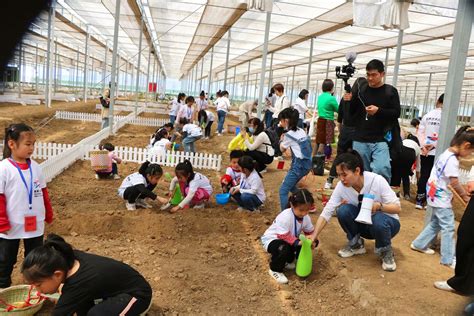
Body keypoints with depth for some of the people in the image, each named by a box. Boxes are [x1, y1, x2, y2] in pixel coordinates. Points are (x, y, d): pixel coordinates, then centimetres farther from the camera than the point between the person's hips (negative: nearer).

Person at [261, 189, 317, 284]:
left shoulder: (306, 217, -12)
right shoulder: (285, 217, -35)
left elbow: (310, 231, -1)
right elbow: (283, 236, -34)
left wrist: (311, 238, -23)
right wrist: (297, 242, -42)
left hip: (290, 238, 7)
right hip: (272, 239, -7)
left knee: (308, 243, -7)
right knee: (283, 249, -38)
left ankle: (289, 260, 13)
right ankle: (275, 270, -8)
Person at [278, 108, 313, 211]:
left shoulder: (288, 134, -11)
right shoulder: (301, 131, 10)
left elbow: (282, 149, 4)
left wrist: (282, 139, 21)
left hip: (299, 165, -9)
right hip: (307, 164, 9)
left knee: (283, 190, -5)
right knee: (291, 185, 26)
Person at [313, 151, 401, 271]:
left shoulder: (377, 181, -28)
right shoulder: (341, 186, -19)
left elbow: (397, 207, -20)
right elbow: (326, 212, -17)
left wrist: (379, 205, -40)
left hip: (386, 222, -3)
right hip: (364, 223, 3)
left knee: (378, 220, -37)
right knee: (343, 210, -25)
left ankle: (386, 253, -5)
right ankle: (355, 244, 2)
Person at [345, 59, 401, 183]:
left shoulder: (390, 91, 4)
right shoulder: (360, 89, 8)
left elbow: (396, 113, -2)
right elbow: (351, 112, 11)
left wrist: (379, 111, -17)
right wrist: (349, 101, -10)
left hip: (381, 140, -2)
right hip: (360, 140, 3)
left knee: (381, 170, -20)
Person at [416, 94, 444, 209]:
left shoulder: (427, 115, 5)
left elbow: (420, 132, 1)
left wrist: (423, 145, -7)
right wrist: (434, 145, -12)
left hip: (425, 152, 4)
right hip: (438, 152, -4)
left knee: (424, 176, 10)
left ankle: (419, 201, 14)